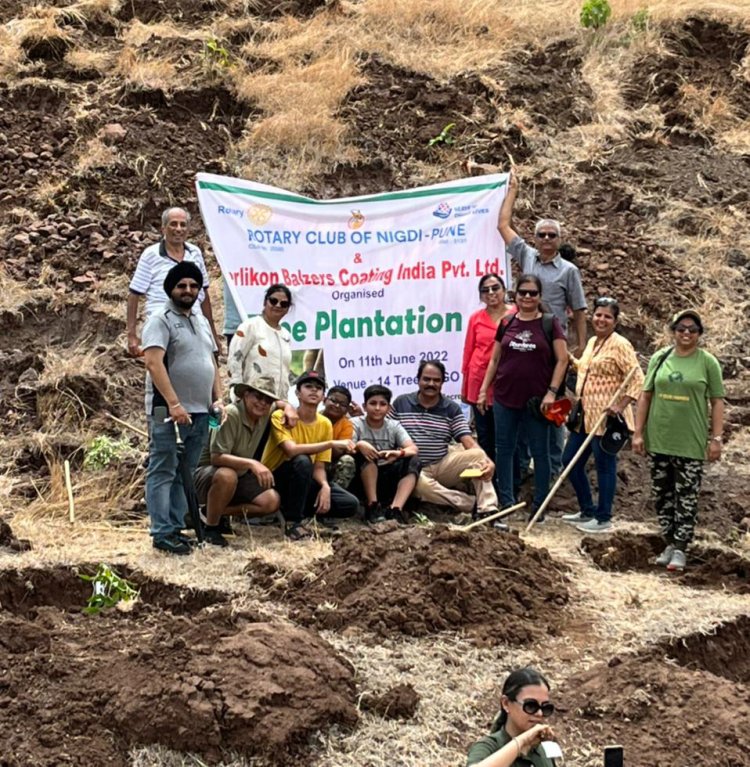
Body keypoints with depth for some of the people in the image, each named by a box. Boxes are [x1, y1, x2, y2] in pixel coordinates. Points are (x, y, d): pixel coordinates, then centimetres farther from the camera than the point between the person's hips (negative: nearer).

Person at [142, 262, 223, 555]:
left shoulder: (202, 321, 19)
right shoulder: (160, 320, -6)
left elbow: (212, 363, 23)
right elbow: (154, 363, -18)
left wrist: (218, 399, 9)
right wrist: (173, 404, -24)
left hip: (200, 411, 8)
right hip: (169, 411, -8)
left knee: (186, 473, 10)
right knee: (164, 472, -4)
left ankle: (177, 528, 15)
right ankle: (162, 532, -3)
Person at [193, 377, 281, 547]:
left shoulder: (264, 415, -3)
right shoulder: (230, 415, -25)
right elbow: (217, 457, -32)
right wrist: (252, 463, -42)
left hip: (240, 476, 8)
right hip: (206, 473, -7)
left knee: (272, 501, -11)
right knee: (227, 475, -41)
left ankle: (217, 512, 3)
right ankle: (210, 528, -20)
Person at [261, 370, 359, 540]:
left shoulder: (325, 424, -1)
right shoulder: (280, 416, -17)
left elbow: (319, 466, -3)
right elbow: (292, 450, -33)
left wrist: (325, 485, -24)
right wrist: (331, 443, -34)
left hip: (305, 482, 5)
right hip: (274, 480, -5)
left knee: (350, 504, -13)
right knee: (302, 460, -36)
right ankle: (292, 522, -23)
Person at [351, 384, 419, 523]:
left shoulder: (394, 426, 2)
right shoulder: (356, 424, -4)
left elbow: (414, 449, -14)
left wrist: (399, 453, -36)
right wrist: (359, 445, -42)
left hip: (388, 478, 3)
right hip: (363, 478, -3)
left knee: (412, 462, -20)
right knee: (365, 451, -29)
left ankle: (395, 509, -35)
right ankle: (373, 506, -30)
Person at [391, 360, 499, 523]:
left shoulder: (452, 409, 4)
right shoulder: (400, 403, 4)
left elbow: (469, 442, -6)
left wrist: (486, 461, -25)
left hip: (443, 466, 2)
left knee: (478, 455, -23)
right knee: (422, 485, -38)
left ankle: (488, 510, -27)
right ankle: (474, 503, -26)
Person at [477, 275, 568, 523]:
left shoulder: (550, 323, -2)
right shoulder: (506, 324, 7)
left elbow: (562, 359, -4)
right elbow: (494, 359, 12)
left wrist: (552, 391, -12)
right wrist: (484, 390, 8)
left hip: (536, 400, -3)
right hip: (504, 398, 3)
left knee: (540, 451, 5)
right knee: (504, 449, 8)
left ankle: (540, 505, 14)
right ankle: (506, 502, 18)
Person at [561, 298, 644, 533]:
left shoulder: (620, 345, -12)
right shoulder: (592, 342, 14)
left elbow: (637, 379, -17)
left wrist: (621, 406, -25)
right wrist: (568, 358, 18)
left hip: (606, 417, -9)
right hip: (585, 414, 9)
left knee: (604, 465, 2)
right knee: (570, 461, 13)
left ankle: (603, 518, 15)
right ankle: (587, 511, 28)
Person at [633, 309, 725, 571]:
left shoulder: (707, 362, -1)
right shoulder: (659, 358, 5)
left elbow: (717, 402, 0)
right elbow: (645, 396, 8)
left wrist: (716, 438, -5)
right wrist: (638, 433, 4)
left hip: (690, 442, -3)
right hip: (658, 440, 3)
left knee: (686, 498, 0)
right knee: (662, 495, 10)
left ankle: (680, 548, 7)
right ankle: (669, 543, 22)